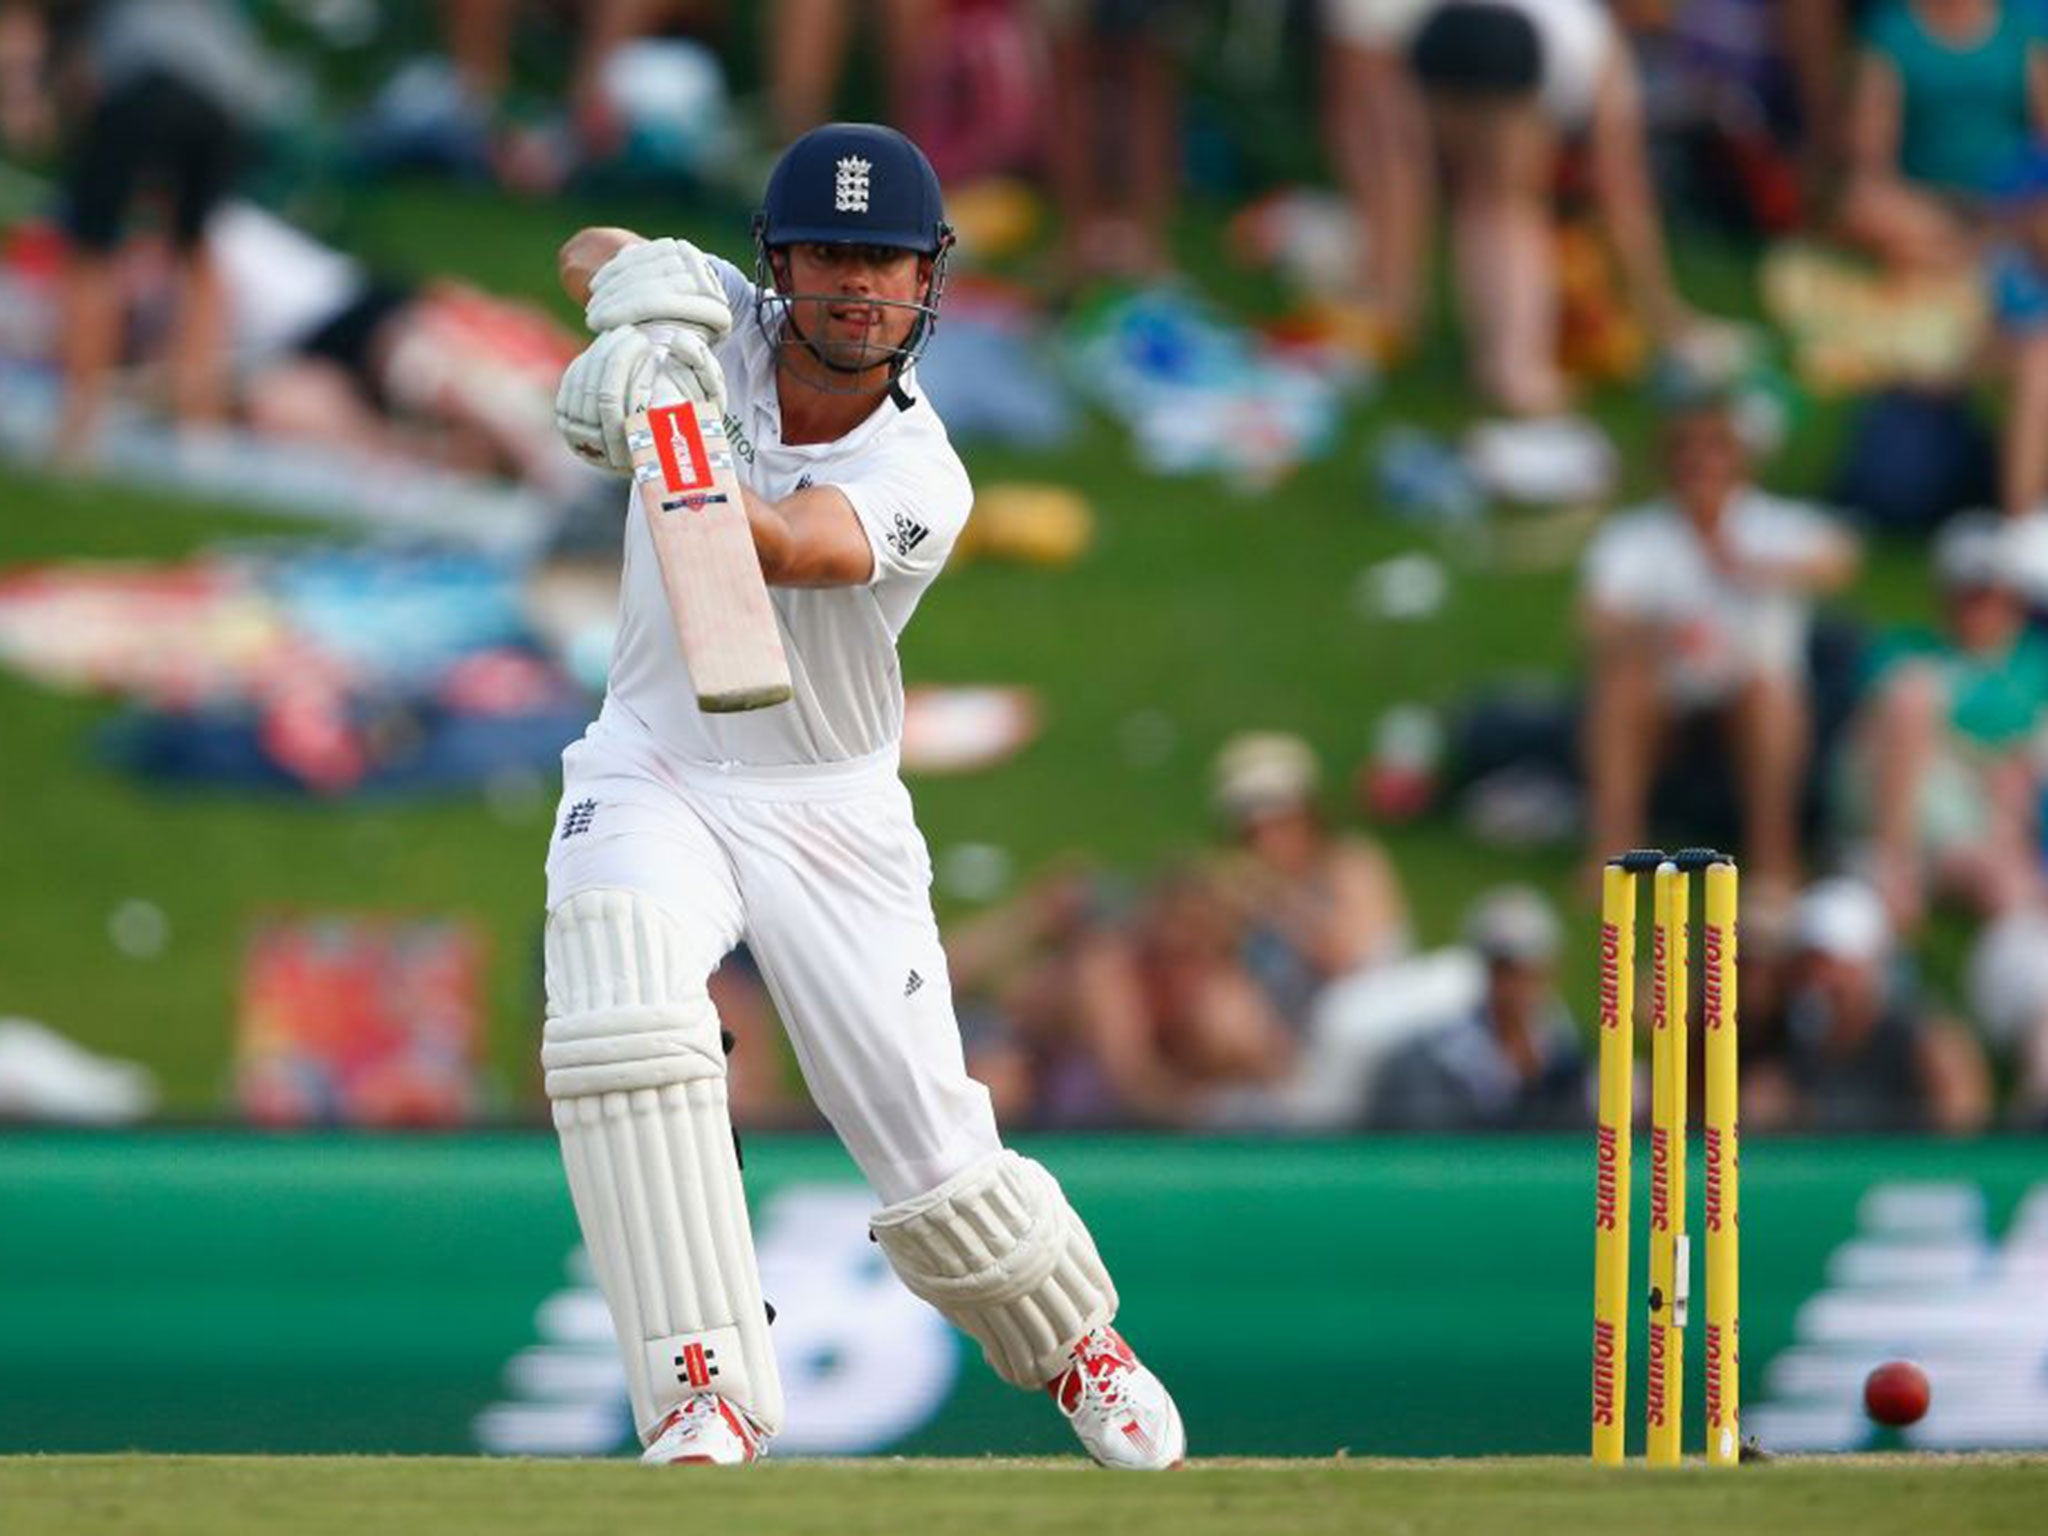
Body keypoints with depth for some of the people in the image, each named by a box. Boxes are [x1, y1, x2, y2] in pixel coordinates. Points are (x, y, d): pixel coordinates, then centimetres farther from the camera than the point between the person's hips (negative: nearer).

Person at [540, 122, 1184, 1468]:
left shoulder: (919, 477, -20)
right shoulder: (717, 326, -8)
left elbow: (786, 551, -38)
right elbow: (592, 257, -16)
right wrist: (640, 283, -39)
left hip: (831, 813, -1)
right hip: (651, 776, 1)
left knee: (936, 1160, 0)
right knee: (624, 1024, -30)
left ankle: (1078, 1342, 33)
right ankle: (705, 1399, -31)